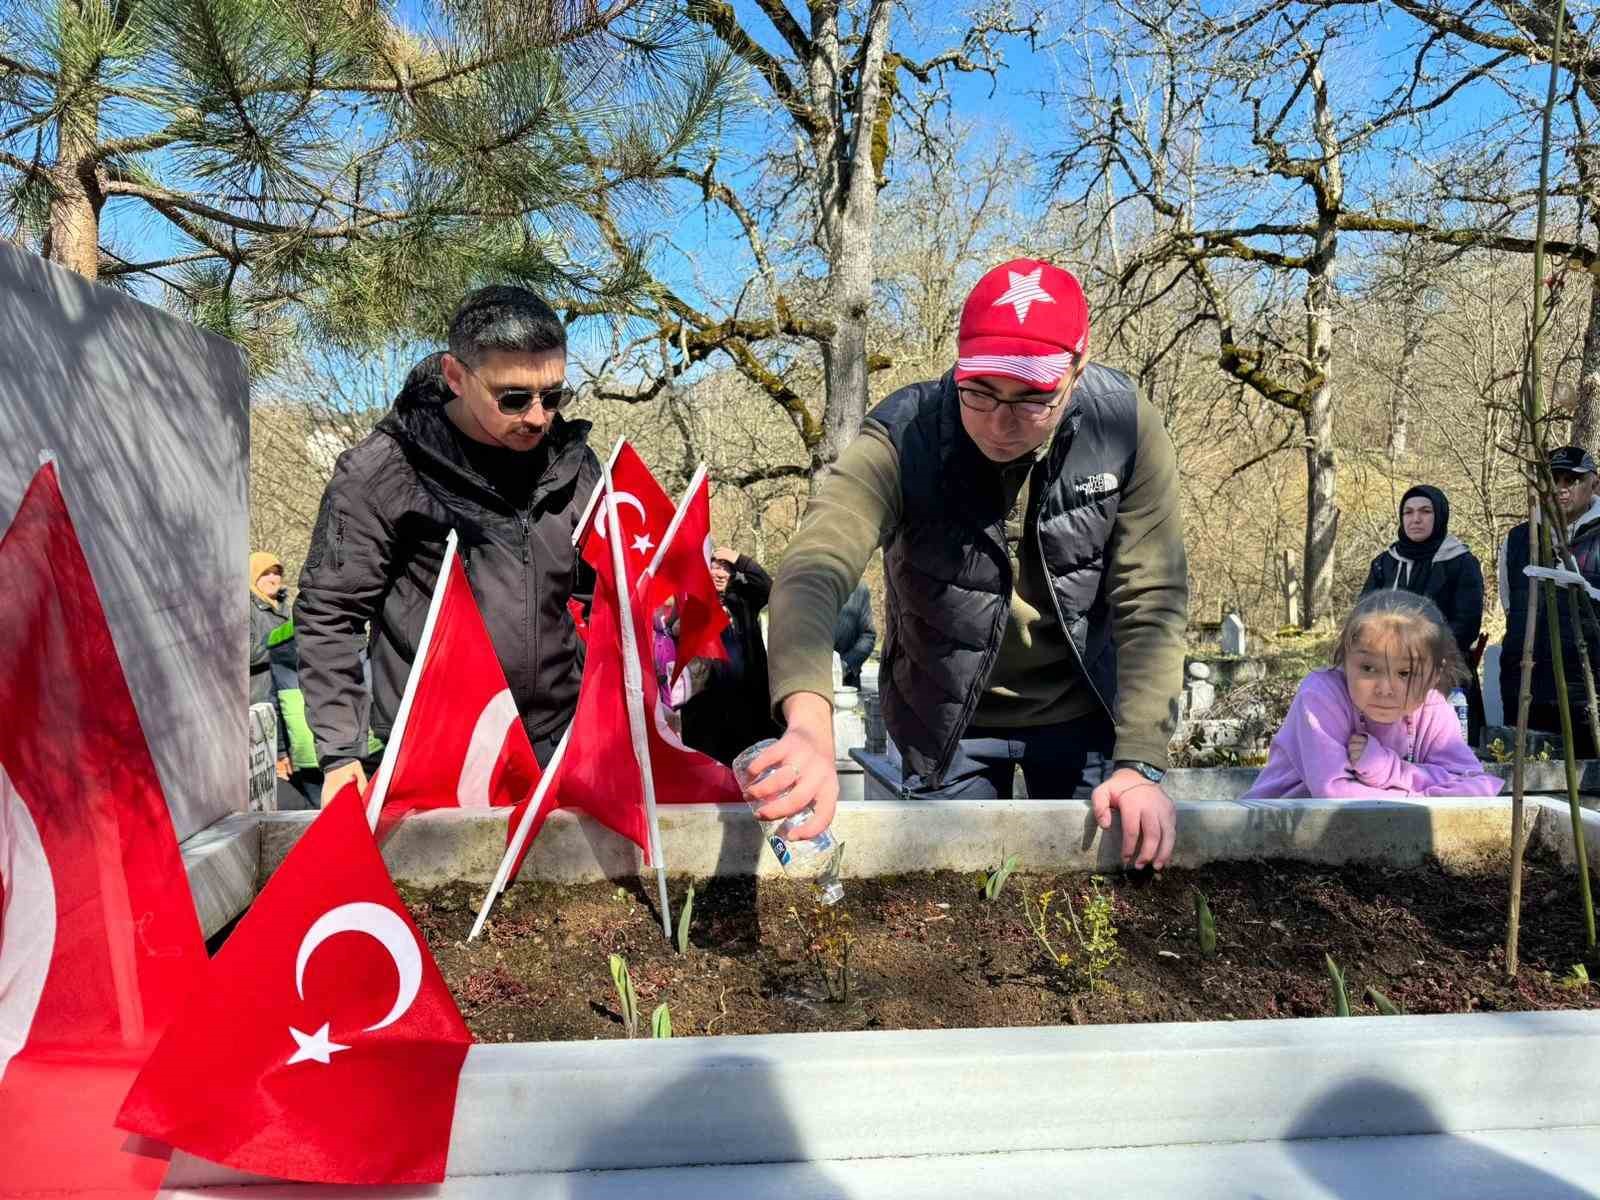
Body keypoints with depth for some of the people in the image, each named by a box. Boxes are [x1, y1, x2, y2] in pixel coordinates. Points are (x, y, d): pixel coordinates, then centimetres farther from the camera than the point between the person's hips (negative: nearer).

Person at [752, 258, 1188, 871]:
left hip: (1084, 710, 2)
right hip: (948, 722, -1)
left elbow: (1151, 603, -20)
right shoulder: (901, 437, -27)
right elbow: (813, 573, -41)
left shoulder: (1125, 427, -20)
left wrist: (1141, 764, -29)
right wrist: (811, 726, -59)